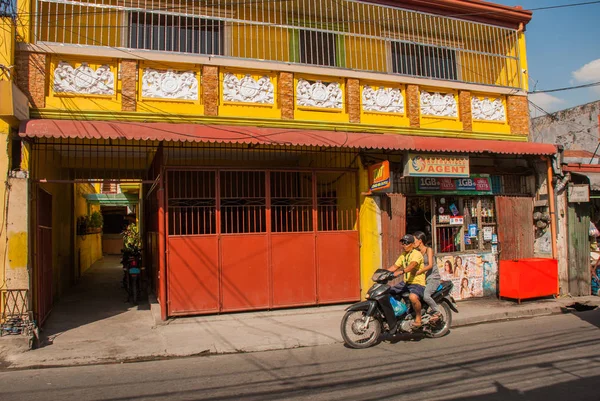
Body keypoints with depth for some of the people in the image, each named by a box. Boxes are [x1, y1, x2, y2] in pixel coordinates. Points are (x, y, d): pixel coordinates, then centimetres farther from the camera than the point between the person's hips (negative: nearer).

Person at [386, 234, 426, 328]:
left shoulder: (417, 254, -12)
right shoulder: (403, 255, 16)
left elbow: (412, 265, -30)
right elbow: (394, 266, 12)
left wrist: (401, 271, -46)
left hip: (418, 283, -9)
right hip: (406, 282, 9)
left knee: (413, 297, -38)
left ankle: (418, 318, -13)